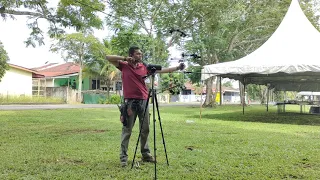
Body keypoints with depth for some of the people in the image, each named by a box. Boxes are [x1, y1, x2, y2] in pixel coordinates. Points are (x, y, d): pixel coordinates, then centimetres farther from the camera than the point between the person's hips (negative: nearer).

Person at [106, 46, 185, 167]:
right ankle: (123, 157, 6)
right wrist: (124, 58, -11)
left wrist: (177, 68, 4)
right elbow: (108, 58, -4)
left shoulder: (144, 66, 10)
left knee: (145, 129, 10)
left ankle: (145, 154, 23)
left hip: (144, 101, 4)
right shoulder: (124, 66, 2)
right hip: (130, 101, -4)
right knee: (127, 130, 0)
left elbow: (161, 70, 9)